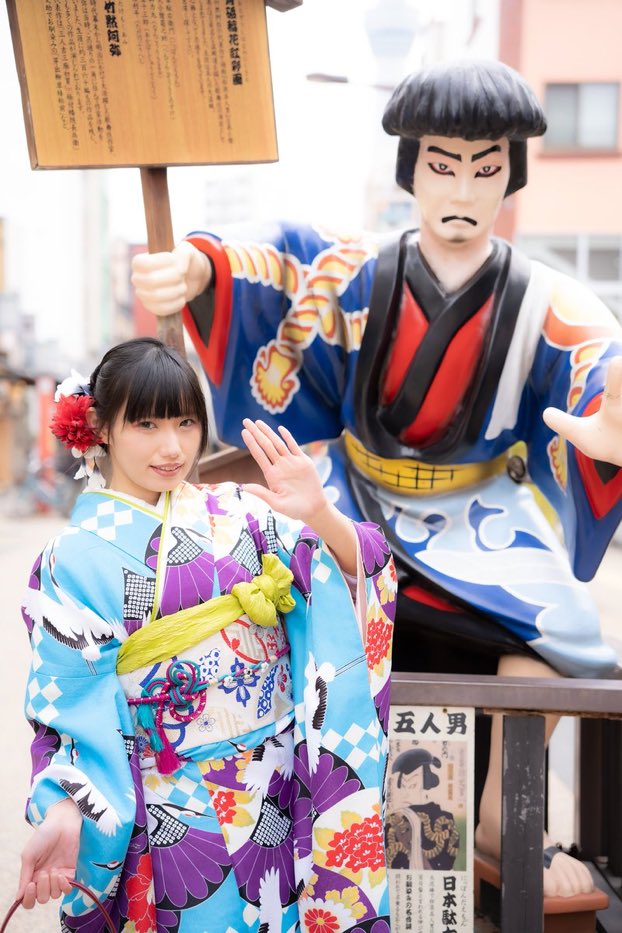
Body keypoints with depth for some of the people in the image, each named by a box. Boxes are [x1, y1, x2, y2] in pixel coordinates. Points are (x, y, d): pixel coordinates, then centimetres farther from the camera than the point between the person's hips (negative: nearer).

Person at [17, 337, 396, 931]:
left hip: (288, 789, 3)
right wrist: (63, 816, -23)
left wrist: (320, 516, -29)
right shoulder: (74, 560, -6)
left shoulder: (238, 514, 1)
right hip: (180, 816, -3)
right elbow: (69, 701, -8)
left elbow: (357, 571, -8)